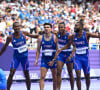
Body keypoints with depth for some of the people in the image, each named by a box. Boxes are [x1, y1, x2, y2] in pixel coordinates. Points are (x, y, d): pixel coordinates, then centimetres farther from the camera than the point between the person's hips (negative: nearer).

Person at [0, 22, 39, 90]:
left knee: (27, 75, 6)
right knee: (11, 74, -13)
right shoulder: (10, 37, -10)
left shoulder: (24, 33, -7)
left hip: (24, 56, 1)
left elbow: (33, 36, 9)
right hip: (16, 57, -1)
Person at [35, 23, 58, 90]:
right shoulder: (40, 38, 2)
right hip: (44, 60, 1)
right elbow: (38, 50, 9)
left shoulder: (54, 37, -4)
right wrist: (36, 60, 1)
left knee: (55, 78, 7)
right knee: (42, 77, -11)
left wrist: (54, 60, -10)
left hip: (53, 60, -1)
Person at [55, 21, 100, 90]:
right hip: (77, 58, 2)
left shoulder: (86, 35, -8)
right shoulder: (74, 36, 2)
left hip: (85, 58, -1)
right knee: (78, 75, -15)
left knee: (87, 76, 10)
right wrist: (60, 50, 2)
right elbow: (68, 45, 14)